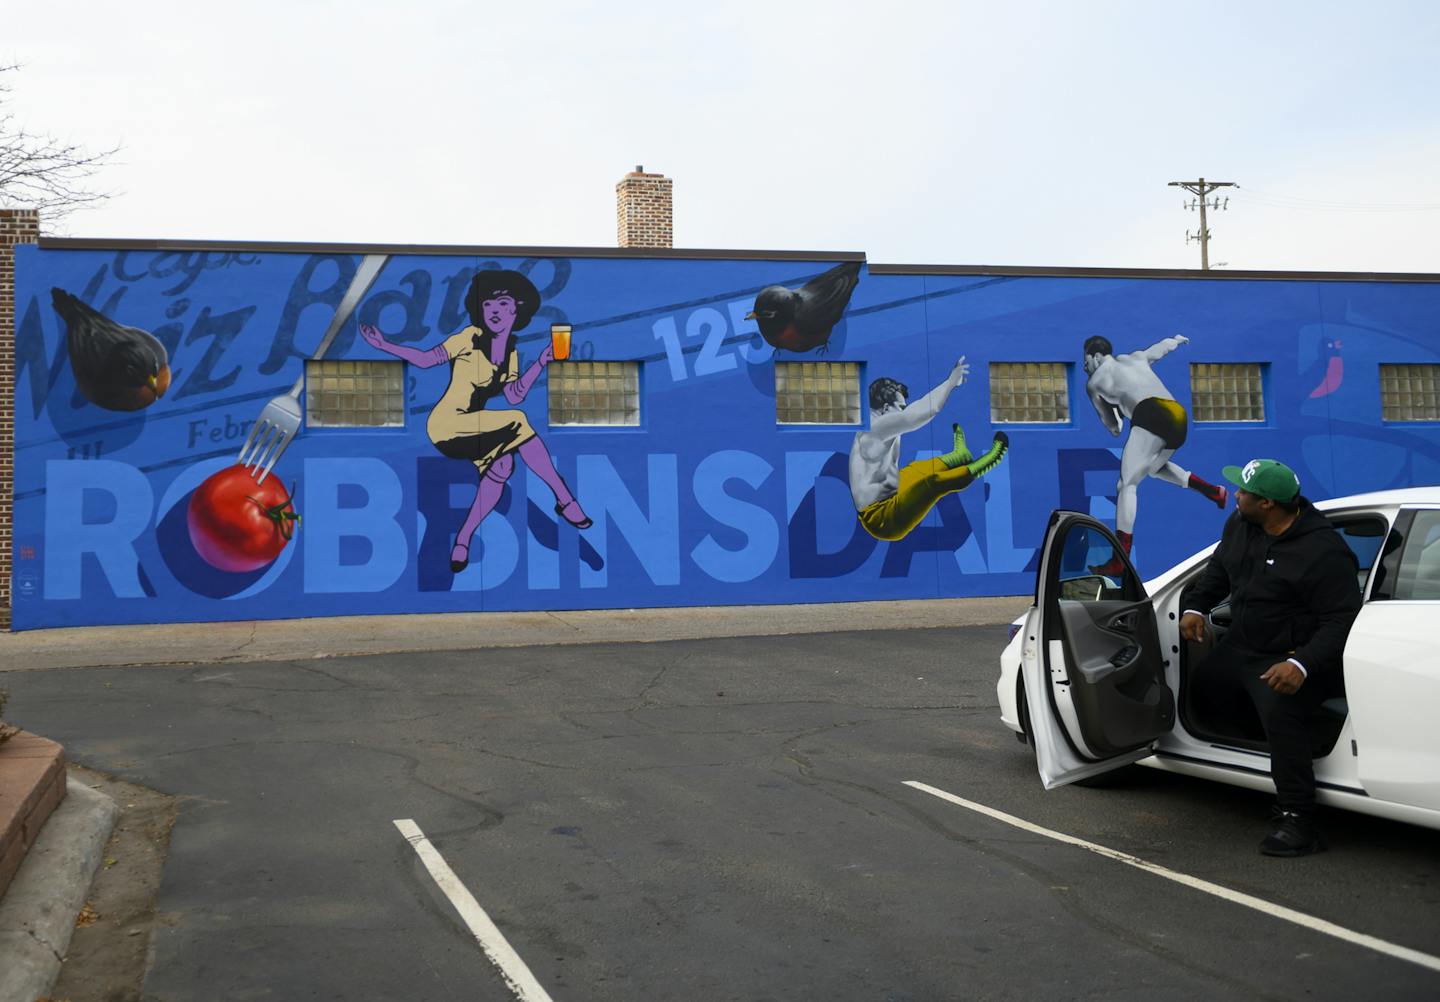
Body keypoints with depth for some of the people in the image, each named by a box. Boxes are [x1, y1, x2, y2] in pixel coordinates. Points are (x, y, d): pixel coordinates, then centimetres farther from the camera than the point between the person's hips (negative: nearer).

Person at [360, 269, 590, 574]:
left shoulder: (511, 352, 11)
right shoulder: (471, 337, -6)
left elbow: (515, 396, 7)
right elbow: (426, 359, -6)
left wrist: (541, 363, 1)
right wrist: (383, 345, -15)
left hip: (473, 427, 7)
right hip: (447, 424, -7)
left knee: (501, 465, -20)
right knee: (518, 423, -23)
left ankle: (463, 539, -9)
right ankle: (565, 501, -20)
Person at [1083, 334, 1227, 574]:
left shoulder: (1093, 382, 15)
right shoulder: (1136, 358, 29)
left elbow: (1107, 419, 27)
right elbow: (1161, 347, 48)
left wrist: (1114, 429, 49)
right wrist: (1176, 340, 69)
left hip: (1151, 416, -7)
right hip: (1179, 418, 7)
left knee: (1127, 485, -9)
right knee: (1154, 468, 36)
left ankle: (1119, 562, -19)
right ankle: (1214, 491, 27)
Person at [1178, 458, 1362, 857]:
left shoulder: (1323, 553, -24)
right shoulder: (1240, 526, 0)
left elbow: (1342, 619, -24)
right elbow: (1219, 569, 17)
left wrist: (1302, 664, -37)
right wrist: (1196, 606, 0)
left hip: (1288, 658, -9)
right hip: (1239, 646, 9)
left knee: (1280, 713, -33)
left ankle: (1298, 821, -25)